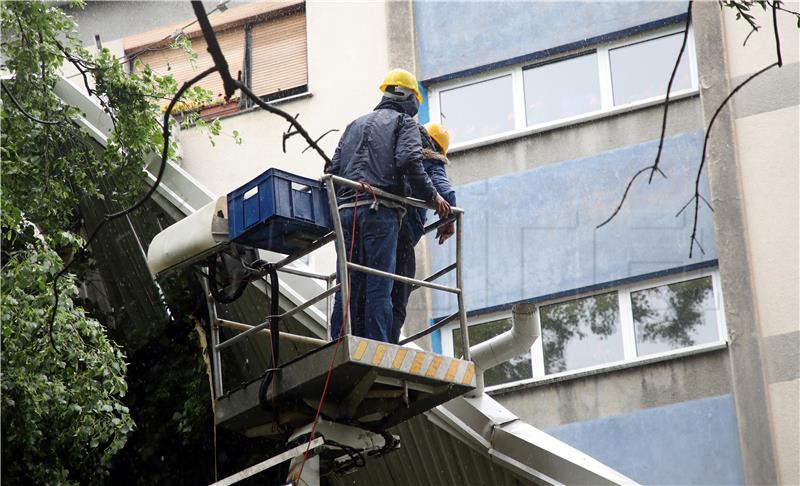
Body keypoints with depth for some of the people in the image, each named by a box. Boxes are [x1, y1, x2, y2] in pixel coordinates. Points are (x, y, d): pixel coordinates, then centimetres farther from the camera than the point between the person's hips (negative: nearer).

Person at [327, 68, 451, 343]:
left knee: (348, 287, 2)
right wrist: (433, 197, -1)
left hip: (346, 210, 5)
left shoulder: (355, 125, 28)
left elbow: (333, 169, 20)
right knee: (378, 287, -9)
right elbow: (409, 161, -8)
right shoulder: (404, 122, 11)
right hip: (380, 211, -5)